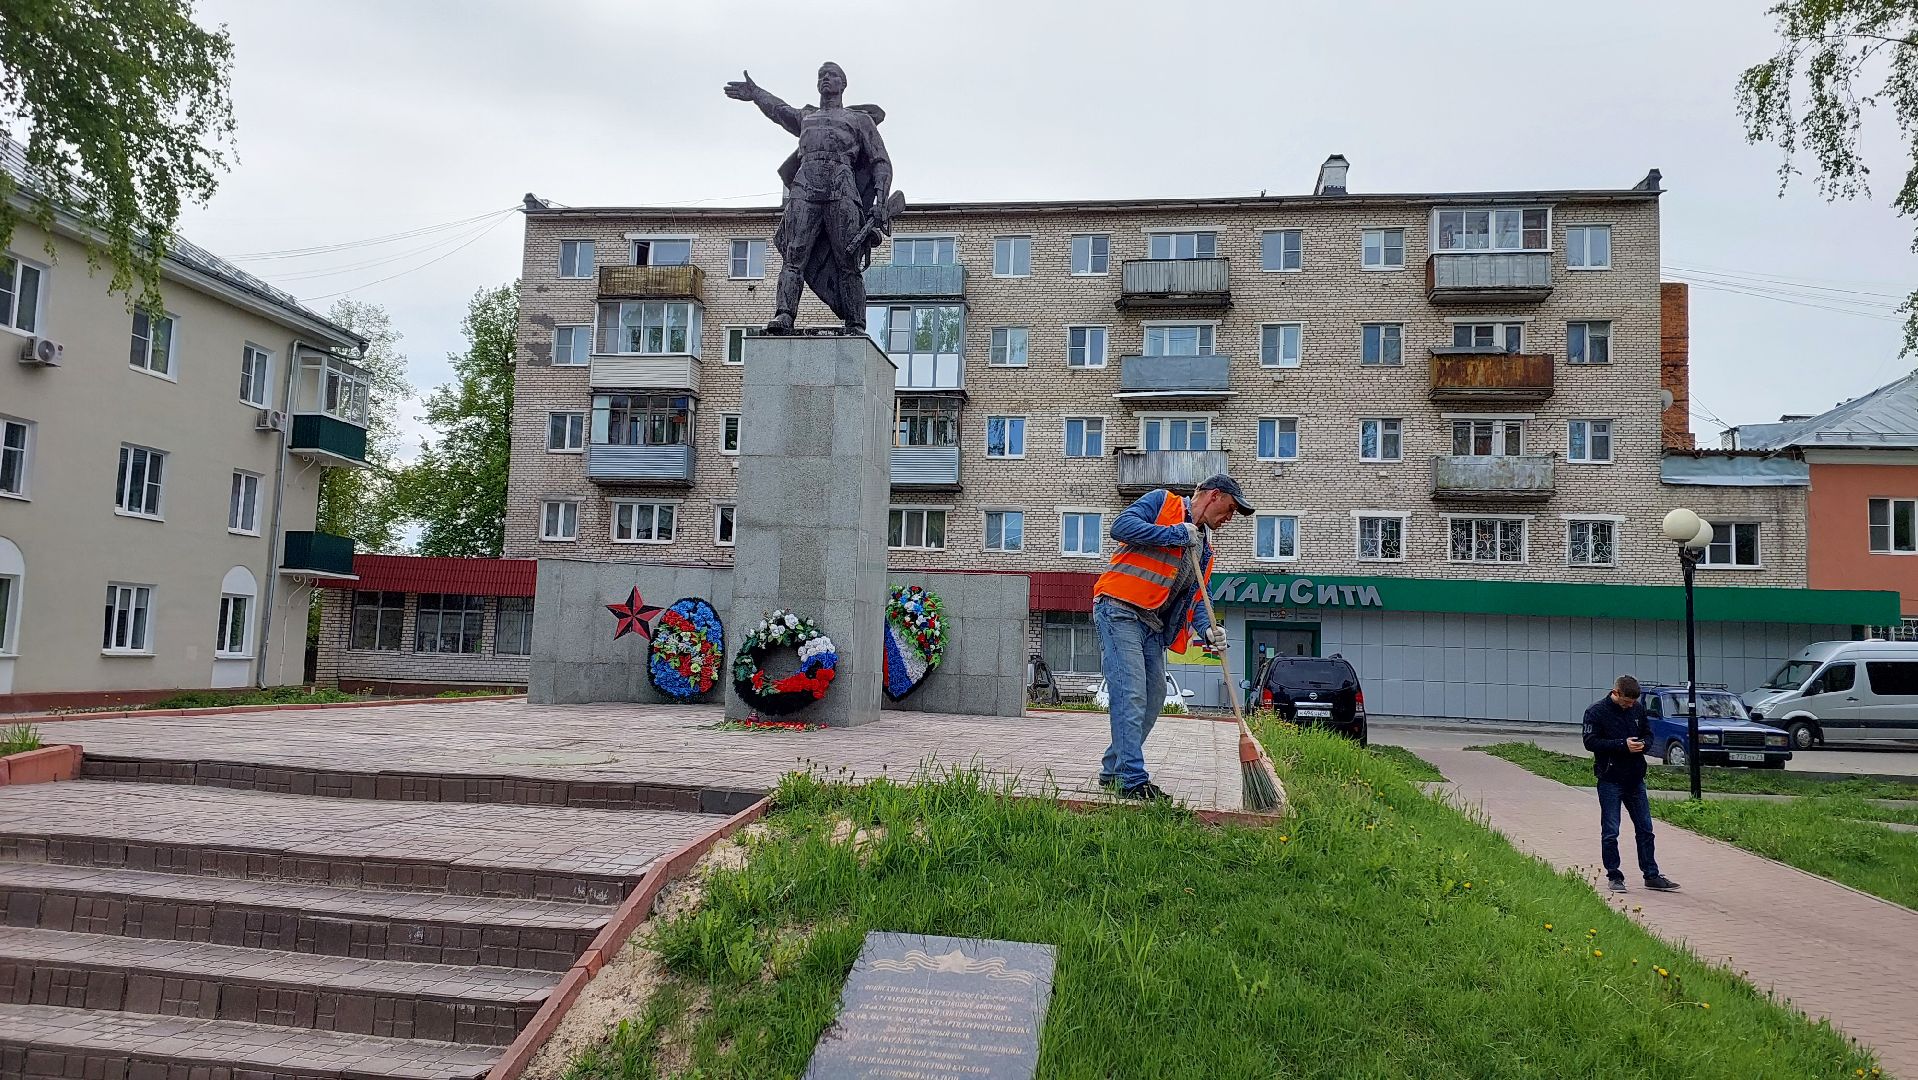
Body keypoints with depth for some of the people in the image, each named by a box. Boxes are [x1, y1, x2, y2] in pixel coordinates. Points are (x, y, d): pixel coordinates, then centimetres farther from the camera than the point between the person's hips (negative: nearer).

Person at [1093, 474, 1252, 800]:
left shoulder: (1204, 550, 22)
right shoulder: (1161, 502, 1)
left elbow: (1195, 599, 17)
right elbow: (1121, 527, -14)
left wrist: (1207, 630, -4)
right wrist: (1175, 533, -12)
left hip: (1153, 626, 9)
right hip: (1119, 611, -9)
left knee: (1153, 698, 9)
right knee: (1131, 694, -14)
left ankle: (1113, 770, 20)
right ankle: (1133, 780, -14)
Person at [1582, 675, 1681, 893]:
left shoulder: (1638, 709, 5)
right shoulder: (1596, 711, -11)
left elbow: (1648, 734, 16)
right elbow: (1590, 742, -14)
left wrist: (1643, 744, -8)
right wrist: (1622, 744, -21)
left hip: (1635, 779, 5)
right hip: (1610, 780, -5)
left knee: (1645, 829, 11)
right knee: (1610, 832, 1)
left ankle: (1651, 875, 20)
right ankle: (1614, 876, 11)